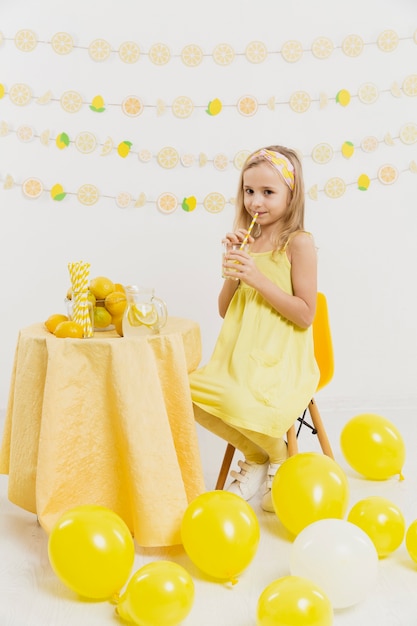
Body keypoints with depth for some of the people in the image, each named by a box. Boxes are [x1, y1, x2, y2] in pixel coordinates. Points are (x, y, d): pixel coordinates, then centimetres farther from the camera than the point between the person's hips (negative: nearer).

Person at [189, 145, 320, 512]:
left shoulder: (298, 243, -6)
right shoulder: (248, 242, 10)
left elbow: (305, 315, -13)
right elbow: (225, 310, 12)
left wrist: (258, 279, -17)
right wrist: (232, 272, -5)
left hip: (281, 361, -6)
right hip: (240, 357, 6)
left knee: (241, 406, -31)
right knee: (191, 392, -17)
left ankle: (280, 460, 5)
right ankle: (255, 459, 6)